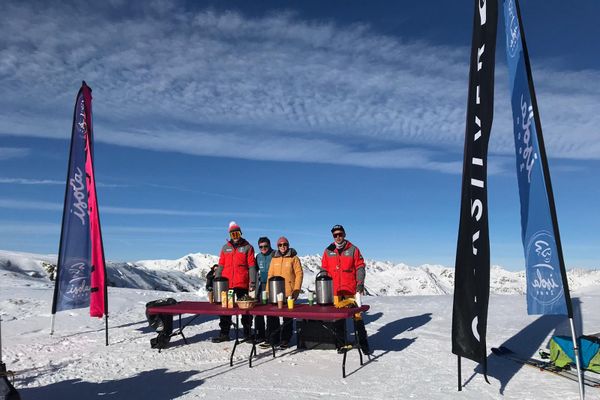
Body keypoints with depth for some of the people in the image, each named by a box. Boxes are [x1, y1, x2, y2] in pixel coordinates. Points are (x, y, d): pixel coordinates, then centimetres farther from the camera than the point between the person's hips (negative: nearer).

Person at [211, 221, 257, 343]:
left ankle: (247, 333, 15)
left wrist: (252, 282, -11)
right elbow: (220, 266, 13)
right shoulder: (225, 248, 13)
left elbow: (251, 266, -3)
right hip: (226, 284, 3)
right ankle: (224, 334, 18)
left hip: (242, 284, -3)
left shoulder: (247, 247, 2)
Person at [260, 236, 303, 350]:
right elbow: (270, 275, 12)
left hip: (289, 293, -3)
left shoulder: (294, 258, -1)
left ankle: (285, 340, 17)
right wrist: (268, 291, 4)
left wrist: (296, 290, -11)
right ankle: (272, 339, 16)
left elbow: (299, 274, -4)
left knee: (287, 318, 6)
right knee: (272, 316, 5)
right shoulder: (274, 259, 10)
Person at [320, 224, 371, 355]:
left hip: (351, 290, -2)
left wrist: (360, 283, -8)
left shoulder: (353, 249, 3)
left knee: (357, 315, -3)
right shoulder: (328, 251, 9)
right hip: (334, 291, 3)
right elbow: (324, 269, 11)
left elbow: (360, 267, 2)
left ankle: (363, 343, 5)